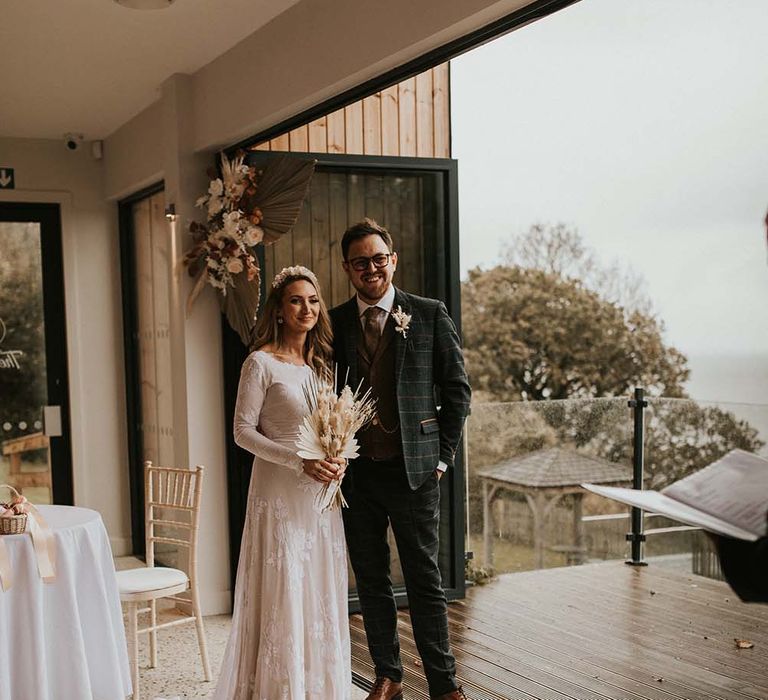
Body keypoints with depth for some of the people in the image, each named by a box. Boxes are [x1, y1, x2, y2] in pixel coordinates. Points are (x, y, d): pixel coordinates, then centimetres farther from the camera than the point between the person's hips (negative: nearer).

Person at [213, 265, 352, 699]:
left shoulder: (321, 362, 12)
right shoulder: (262, 362, -8)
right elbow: (243, 431, -11)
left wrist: (338, 459, -5)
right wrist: (300, 462, -19)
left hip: (320, 493, 6)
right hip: (280, 491, -6)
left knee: (322, 593, 10)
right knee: (284, 595, -1)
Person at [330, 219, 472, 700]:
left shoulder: (430, 315, 0)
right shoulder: (333, 324, 6)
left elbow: (457, 389, 3)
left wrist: (444, 454, -1)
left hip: (413, 470, -2)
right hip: (357, 473, 3)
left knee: (425, 582, 4)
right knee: (372, 582, 12)